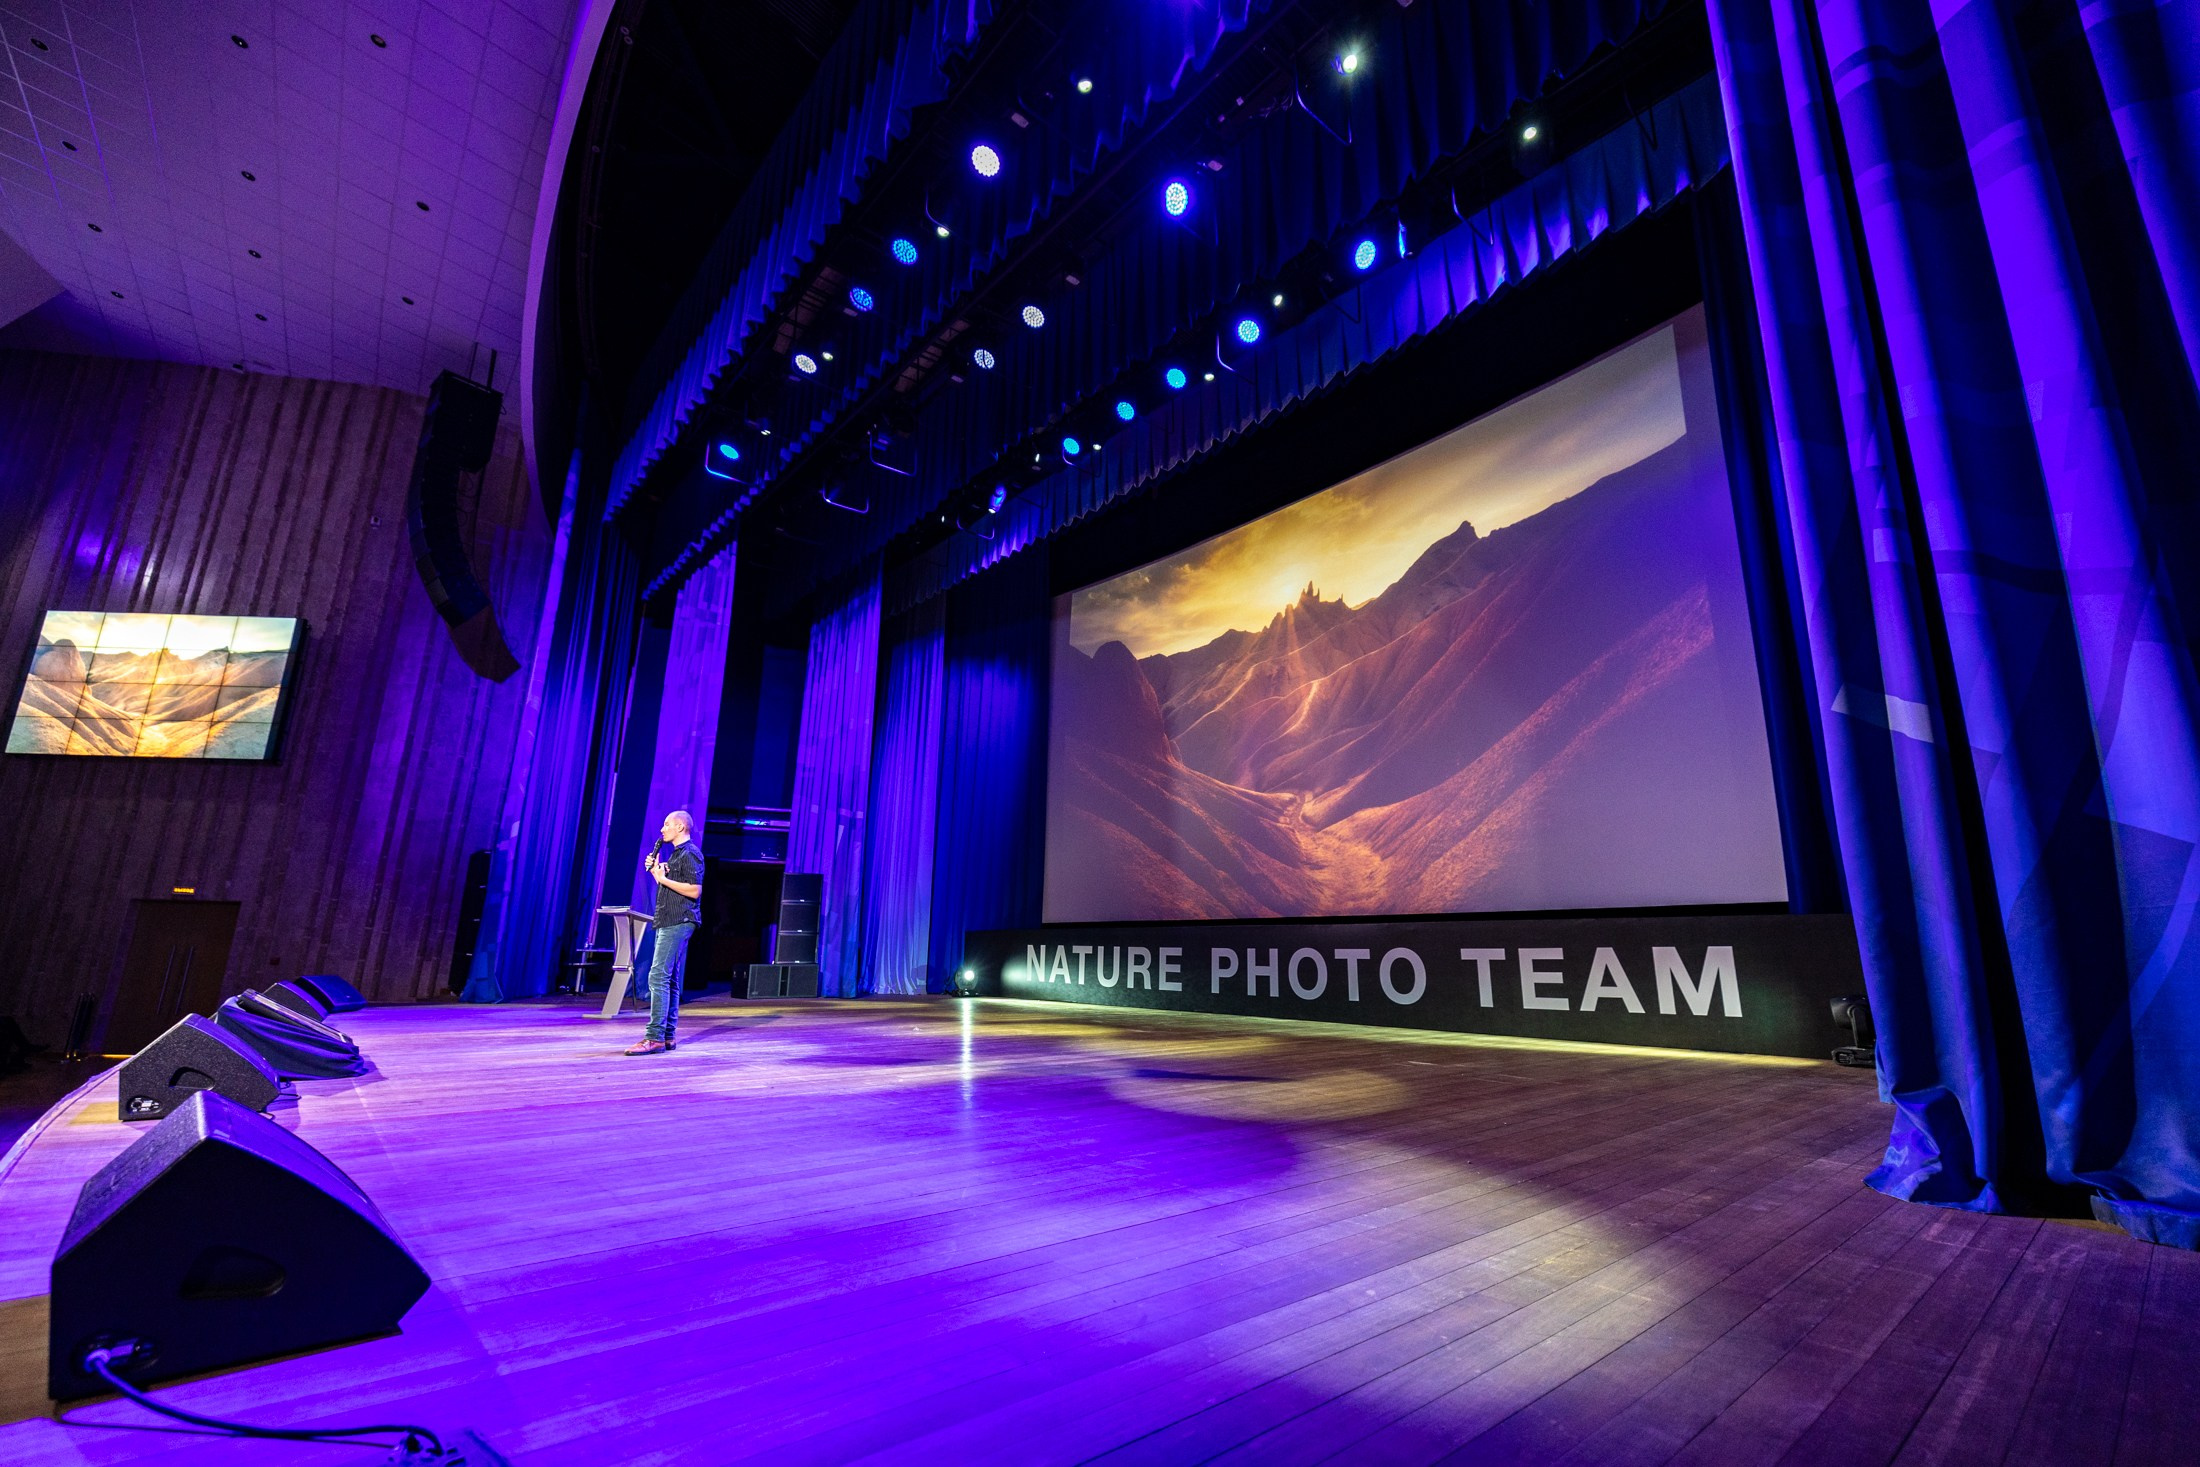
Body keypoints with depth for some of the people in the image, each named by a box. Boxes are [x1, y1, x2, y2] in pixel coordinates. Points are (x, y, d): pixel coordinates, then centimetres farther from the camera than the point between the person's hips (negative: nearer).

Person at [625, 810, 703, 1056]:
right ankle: (668, 1036, 15)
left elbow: (694, 890, -19)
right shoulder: (676, 853, 21)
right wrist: (656, 871, 12)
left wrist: (663, 878, -16)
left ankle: (654, 1037, -13)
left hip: (678, 923, -10)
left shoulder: (690, 853, -10)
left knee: (659, 977, -13)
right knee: (669, 981, 11)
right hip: (669, 923, 10)